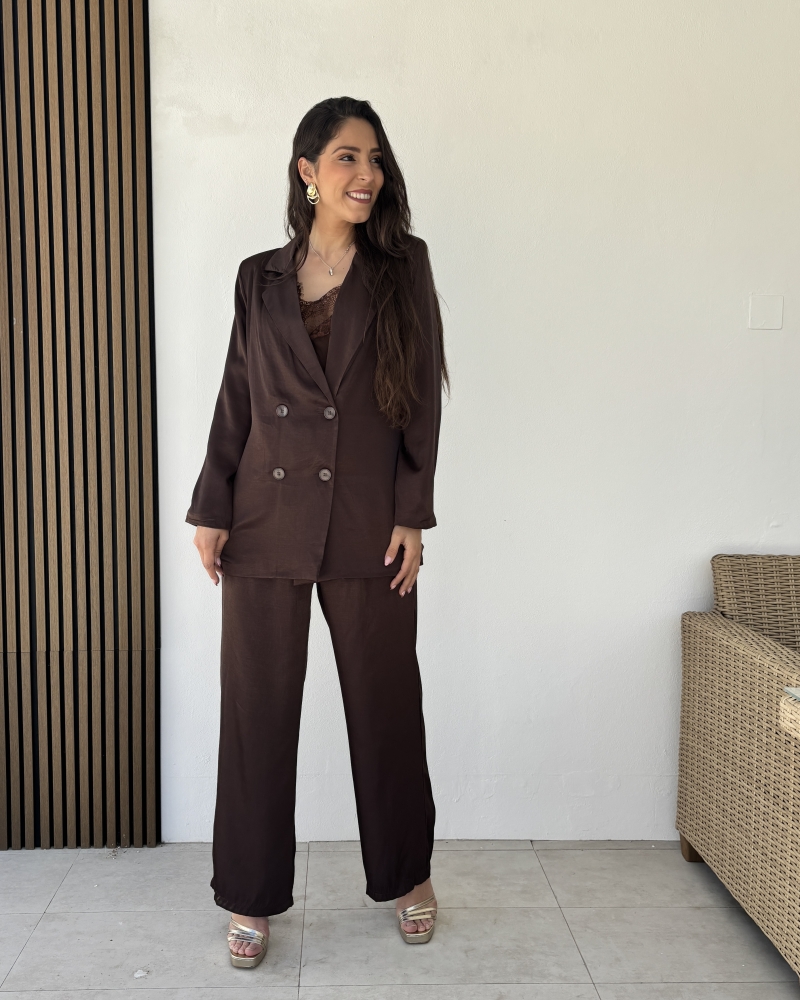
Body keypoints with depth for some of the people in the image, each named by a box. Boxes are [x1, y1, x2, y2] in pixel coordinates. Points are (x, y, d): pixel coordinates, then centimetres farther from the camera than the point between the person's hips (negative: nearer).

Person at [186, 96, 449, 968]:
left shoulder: (403, 268, 4)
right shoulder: (259, 279, 9)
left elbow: (423, 399, 1)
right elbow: (235, 399, 9)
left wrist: (412, 515, -6)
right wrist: (211, 510, 3)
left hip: (367, 527, -1)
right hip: (265, 523, 2)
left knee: (386, 702, 9)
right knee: (256, 709, 6)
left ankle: (407, 876, 31)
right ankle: (252, 897, 22)